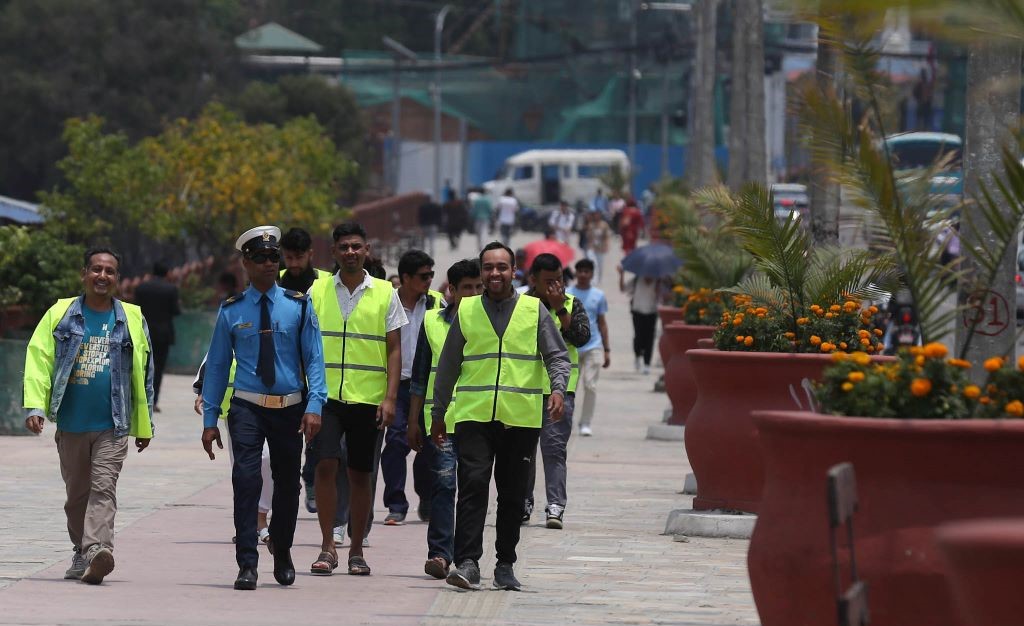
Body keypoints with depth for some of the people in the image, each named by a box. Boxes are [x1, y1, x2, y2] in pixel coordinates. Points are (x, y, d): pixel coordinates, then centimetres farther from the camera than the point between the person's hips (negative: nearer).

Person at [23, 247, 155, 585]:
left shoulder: (132, 320, 6)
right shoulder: (60, 314, 5)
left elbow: (142, 375, 11)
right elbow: (38, 358, -1)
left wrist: (144, 426, 11)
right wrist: (35, 405, -14)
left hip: (113, 427, -2)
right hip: (71, 424, 2)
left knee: (103, 489, -14)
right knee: (77, 493, 12)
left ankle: (97, 551, -28)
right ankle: (81, 553, 26)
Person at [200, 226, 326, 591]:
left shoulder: (298, 306, 1)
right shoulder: (231, 311, 2)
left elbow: (314, 359, -1)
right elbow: (217, 365, 6)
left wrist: (314, 406, -14)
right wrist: (210, 419, 3)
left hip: (290, 408, 1)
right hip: (248, 407, -1)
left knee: (287, 482, 13)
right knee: (246, 479, -16)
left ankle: (282, 553, 35)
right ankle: (247, 565, -16)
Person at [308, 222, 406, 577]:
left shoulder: (385, 294, 5)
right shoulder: (318, 291, 6)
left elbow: (394, 349, 4)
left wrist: (390, 398, -4)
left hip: (368, 397, 0)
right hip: (326, 395, 0)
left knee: (360, 474, 5)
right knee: (326, 465, -11)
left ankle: (356, 550, 13)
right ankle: (327, 547, -4)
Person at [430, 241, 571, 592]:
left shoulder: (534, 311, 6)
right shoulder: (466, 311, 10)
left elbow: (557, 357, 6)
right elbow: (448, 366, 16)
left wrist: (557, 389, -14)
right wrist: (438, 414, 18)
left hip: (521, 418, 0)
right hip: (473, 415, 0)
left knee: (513, 494, 6)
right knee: (473, 485, -14)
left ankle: (505, 565, 15)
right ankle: (468, 563, -17)